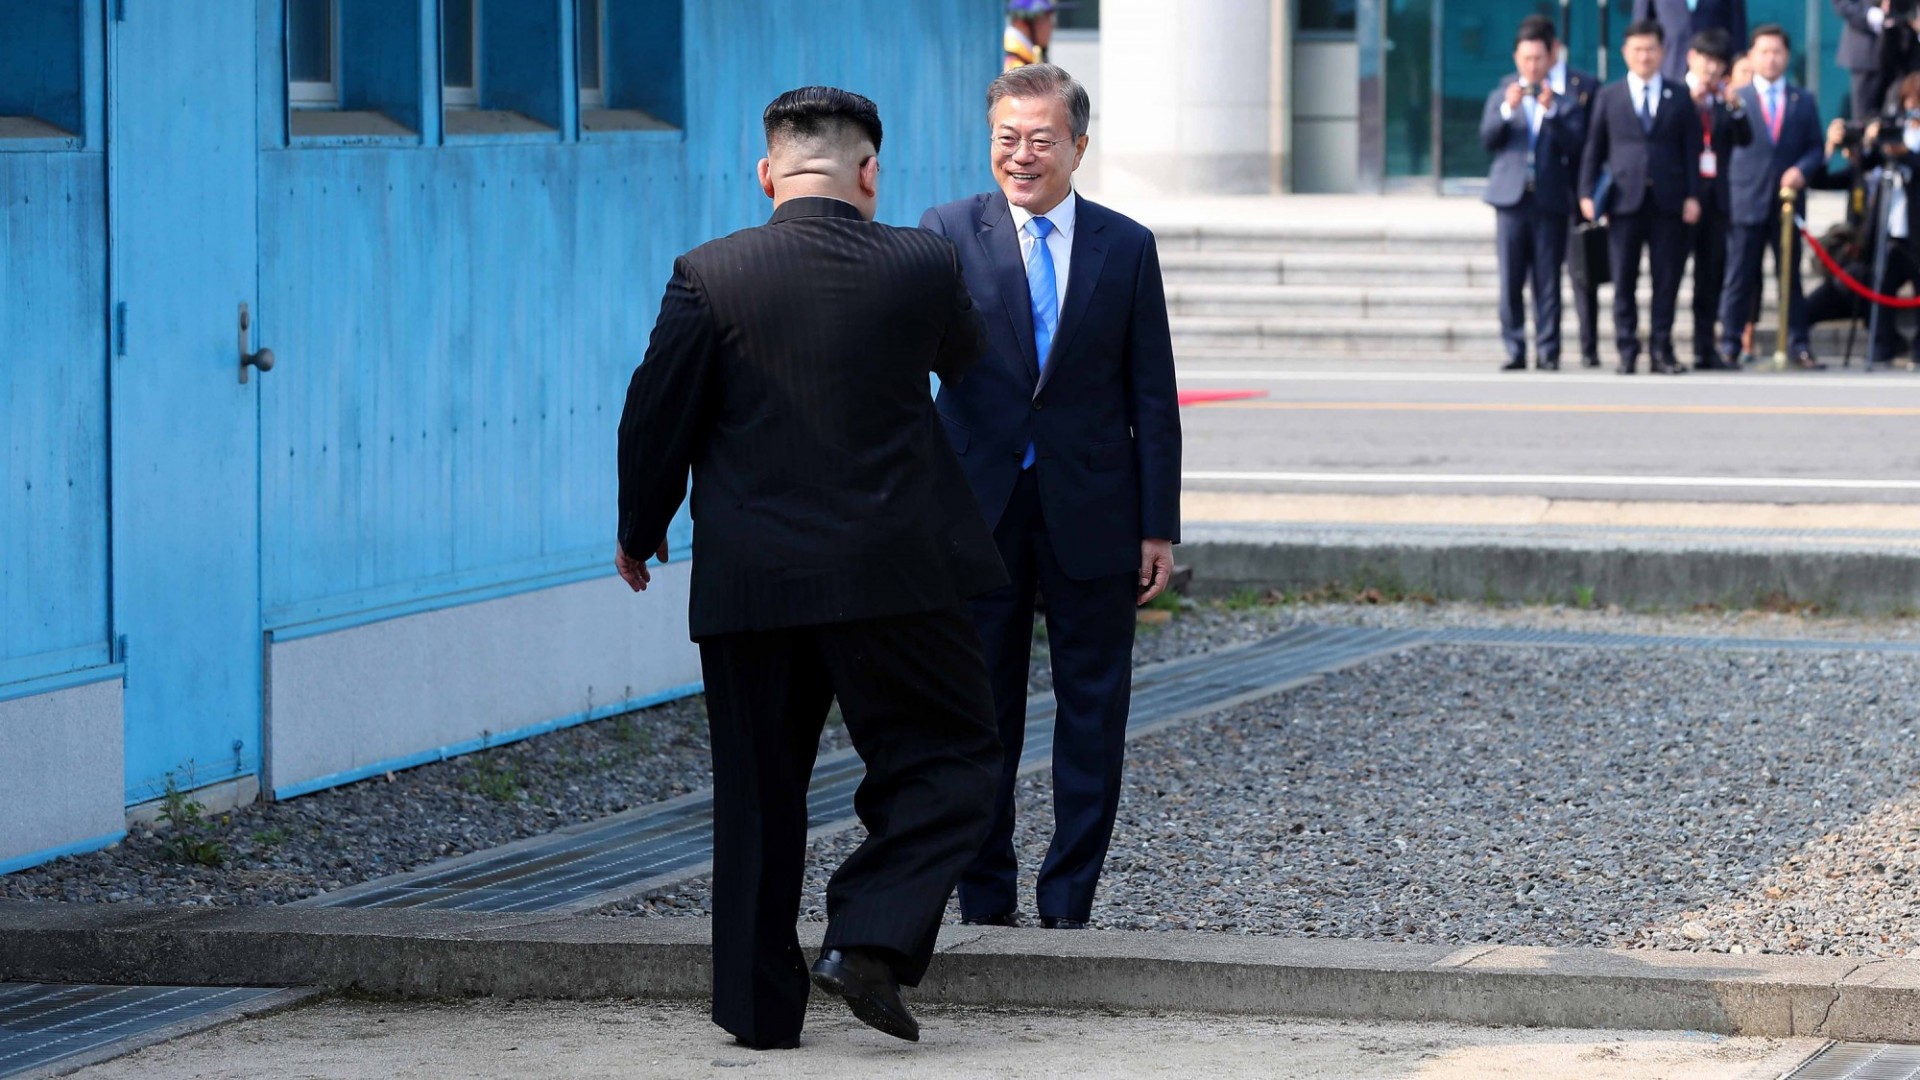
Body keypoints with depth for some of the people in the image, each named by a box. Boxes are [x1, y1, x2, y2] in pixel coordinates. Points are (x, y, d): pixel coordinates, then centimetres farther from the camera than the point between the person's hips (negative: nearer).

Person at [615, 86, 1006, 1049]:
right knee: (950, 759, 12)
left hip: (749, 578, 1)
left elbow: (657, 418, -1)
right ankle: (870, 938, -7)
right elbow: (970, 365, 16)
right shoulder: (921, 266, -4)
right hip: (893, 573, -1)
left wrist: (639, 533, 17)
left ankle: (760, 1005, 14)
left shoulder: (707, 277, -5)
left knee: (758, 792, 12)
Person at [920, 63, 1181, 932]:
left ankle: (1069, 904, 12)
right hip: (979, 511, -1)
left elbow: (1152, 395, 4)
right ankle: (986, 905, 15)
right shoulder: (949, 234, 0)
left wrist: (1159, 525, -1)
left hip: (1090, 513, 1)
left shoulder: (1126, 248, 3)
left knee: (1093, 710, 4)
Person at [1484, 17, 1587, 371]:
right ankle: (1515, 351, 3)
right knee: (1510, 282, -1)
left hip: (1550, 199, -1)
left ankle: (1548, 352, 1)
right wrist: (1507, 109, -17)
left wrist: (1551, 111, -17)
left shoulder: (1566, 98, 7)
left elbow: (1575, 145, -5)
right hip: (1511, 196, 1)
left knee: (1548, 284, -1)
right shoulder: (1501, 95, 12)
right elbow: (1487, 139, -1)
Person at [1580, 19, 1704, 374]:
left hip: (1669, 200, 0)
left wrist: (1693, 195, -3)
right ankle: (1627, 351, 3)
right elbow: (1594, 148, 10)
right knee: (1624, 280, -1)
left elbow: (1691, 149, 6)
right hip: (1625, 198, 0)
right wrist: (1587, 193, 2)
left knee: (1667, 278, 0)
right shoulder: (1608, 97, 11)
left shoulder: (1680, 98, 9)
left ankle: (1661, 350, 4)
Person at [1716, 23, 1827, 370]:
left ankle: (1798, 345, 10)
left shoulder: (1803, 102, 11)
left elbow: (1815, 146, 9)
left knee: (1791, 276, 6)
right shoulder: (1735, 99, 6)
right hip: (1746, 201, -2)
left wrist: (1802, 169, -9)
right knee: (1739, 277, -1)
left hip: (1788, 199, 2)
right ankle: (1729, 345, 3)